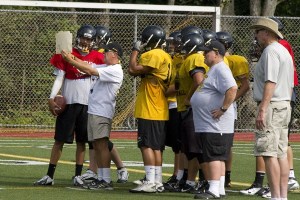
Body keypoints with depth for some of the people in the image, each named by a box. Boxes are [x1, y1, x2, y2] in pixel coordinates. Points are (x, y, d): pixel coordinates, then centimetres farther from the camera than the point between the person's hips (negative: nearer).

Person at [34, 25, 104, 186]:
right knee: (60, 140, -1)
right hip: (68, 104, -2)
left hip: (87, 104, 2)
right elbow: (59, 78, -2)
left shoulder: (97, 58, 6)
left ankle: (78, 176, 13)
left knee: (82, 141, 7)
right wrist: (51, 98, -13)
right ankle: (49, 176, 1)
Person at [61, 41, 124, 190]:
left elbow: (90, 71, -17)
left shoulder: (115, 71, -12)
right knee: (96, 145, 10)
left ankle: (106, 180, -11)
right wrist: (72, 59, 1)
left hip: (102, 112, -10)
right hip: (93, 111, 10)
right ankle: (101, 177, 14)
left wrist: (71, 60, -13)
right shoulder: (105, 68, 18)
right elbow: (88, 68, 16)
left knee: (102, 144, -11)